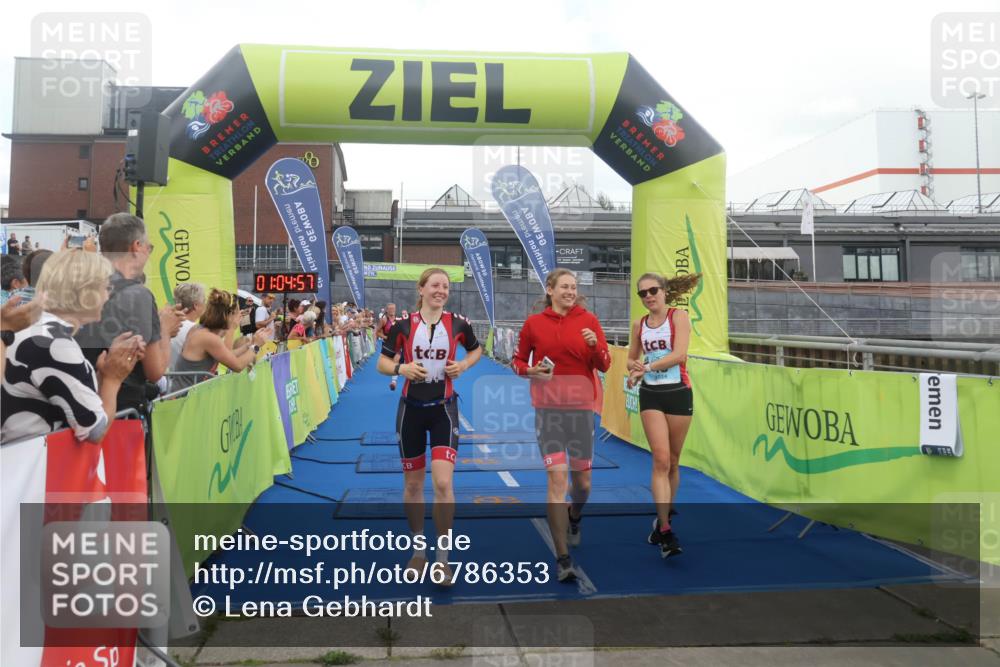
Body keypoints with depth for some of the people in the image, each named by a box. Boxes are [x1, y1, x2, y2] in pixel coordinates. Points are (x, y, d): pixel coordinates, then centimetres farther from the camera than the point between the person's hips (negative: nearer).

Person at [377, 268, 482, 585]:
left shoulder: (458, 323, -3)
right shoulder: (402, 324, -4)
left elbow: (476, 349, 15)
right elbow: (382, 363, 2)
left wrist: (463, 365, -5)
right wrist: (401, 368, -19)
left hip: (443, 409, -1)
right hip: (411, 408, 1)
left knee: (443, 483, -13)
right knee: (413, 485, 11)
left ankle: (442, 558, 2)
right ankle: (418, 550, 30)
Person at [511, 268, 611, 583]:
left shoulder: (588, 320, 2)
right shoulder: (533, 323, 2)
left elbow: (604, 365, 2)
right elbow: (518, 361, 11)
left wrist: (594, 345, -17)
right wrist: (531, 371, -10)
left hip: (581, 406, 2)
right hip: (548, 408, -1)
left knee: (582, 479, 12)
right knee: (557, 477, -12)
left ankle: (574, 519, 47)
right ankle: (563, 559, -4)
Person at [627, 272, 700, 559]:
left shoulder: (679, 316, -3)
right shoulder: (639, 325, 8)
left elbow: (679, 354, -17)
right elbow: (631, 359, 19)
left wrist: (646, 367, -24)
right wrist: (634, 367, -4)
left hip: (679, 393, -1)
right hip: (651, 395, 2)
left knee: (673, 462, 9)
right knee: (661, 460, -9)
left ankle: (663, 519, 27)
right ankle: (665, 532, -10)